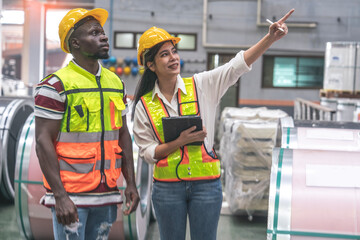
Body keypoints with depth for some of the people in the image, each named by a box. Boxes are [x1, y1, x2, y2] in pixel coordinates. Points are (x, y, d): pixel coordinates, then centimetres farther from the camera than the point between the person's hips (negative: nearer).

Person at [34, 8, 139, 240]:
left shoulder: (116, 83, 11)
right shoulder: (56, 85, -9)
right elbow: (43, 142, -12)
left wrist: (131, 184, 10)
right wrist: (60, 196, -19)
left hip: (106, 194, 6)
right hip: (70, 196, -6)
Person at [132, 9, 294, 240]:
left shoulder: (201, 85, 0)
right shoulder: (144, 105, 0)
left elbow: (237, 66, -8)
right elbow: (147, 151, -1)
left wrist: (270, 38, -19)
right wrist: (179, 142, -16)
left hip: (206, 184, 0)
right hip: (167, 187, 0)